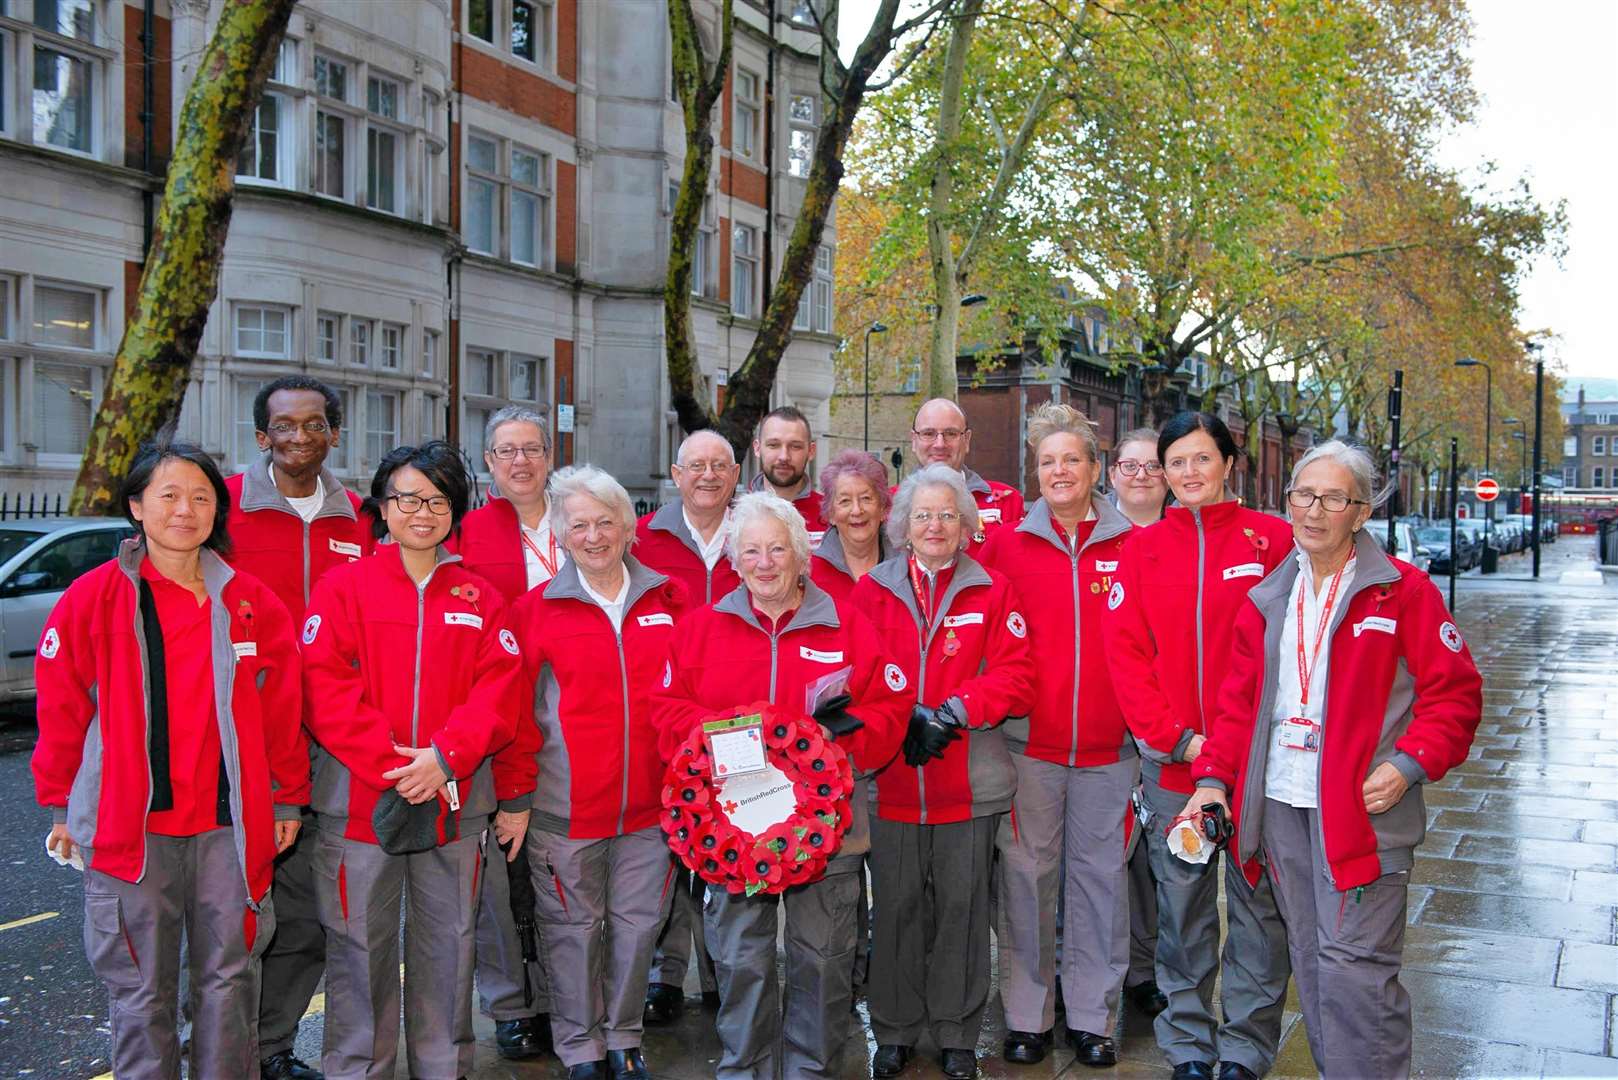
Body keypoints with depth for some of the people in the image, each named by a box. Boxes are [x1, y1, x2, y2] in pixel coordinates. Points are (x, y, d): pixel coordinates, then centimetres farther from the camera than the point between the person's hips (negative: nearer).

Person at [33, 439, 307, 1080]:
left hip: (229, 827, 2)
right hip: (127, 827, -2)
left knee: (230, 978, 11)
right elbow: (61, 709, 3)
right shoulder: (94, 599, -2)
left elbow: (281, 708, 9)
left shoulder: (250, 602, 3)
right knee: (142, 991, 8)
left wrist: (287, 797, 10)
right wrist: (63, 806, 5)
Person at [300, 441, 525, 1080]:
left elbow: (499, 690, 0)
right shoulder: (343, 587, 1)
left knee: (448, 943, 12)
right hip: (359, 804, -2)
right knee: (359, 945, 7)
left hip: (455, 804, 3)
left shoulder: (480, 598, 9)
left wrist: (445, 757, -15)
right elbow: (325, 690, -9)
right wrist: (393, 767, -17)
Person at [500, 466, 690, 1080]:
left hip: (651, 803, 2)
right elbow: (516, 713, -2)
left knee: (638, 922, 11)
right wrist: (514, 797, -4)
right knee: (574, 926, 10)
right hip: (564, 806, -2)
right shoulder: (535, 611, -2)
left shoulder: (669, 602, 4)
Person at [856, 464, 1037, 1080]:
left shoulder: (991, 591, 3)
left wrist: (952, 712, -14)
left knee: (961, 906, 8)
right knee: (896, 906, 8)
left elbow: (1015, 677, -2)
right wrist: (903, 719, -13)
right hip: (890, 781, 0)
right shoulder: (871, 591, 4)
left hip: (969, 784, 0)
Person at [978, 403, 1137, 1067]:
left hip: (1108, 742, 1)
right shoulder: (1007, 542, 2)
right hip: (1029, 738, 0)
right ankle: (1026, 1016, 20)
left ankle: (1092, 1018, 23)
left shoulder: (1131, 545, 3)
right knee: (1027, 873, 6)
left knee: (1100, 873, 8)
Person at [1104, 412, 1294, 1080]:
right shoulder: (1142, 549, 6)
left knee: (1257, 905, 6)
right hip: (1170, 761, 2)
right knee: (1182, 906, 11)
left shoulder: (1272, 538, 0)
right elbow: (1125, 653, 1)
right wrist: (1177, 738, -9)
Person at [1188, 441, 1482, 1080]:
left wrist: (1410, 764, -15)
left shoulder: (1402, 591, -4)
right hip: (1280, 804, 5)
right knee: (1309, 956, 14)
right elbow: (1238, 699, 13)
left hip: (1365, 806, -5)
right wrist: (1215, 775, 3)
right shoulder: (1268, 599, 11)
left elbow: (1455, 691, -4)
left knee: (1352, 962, -6)